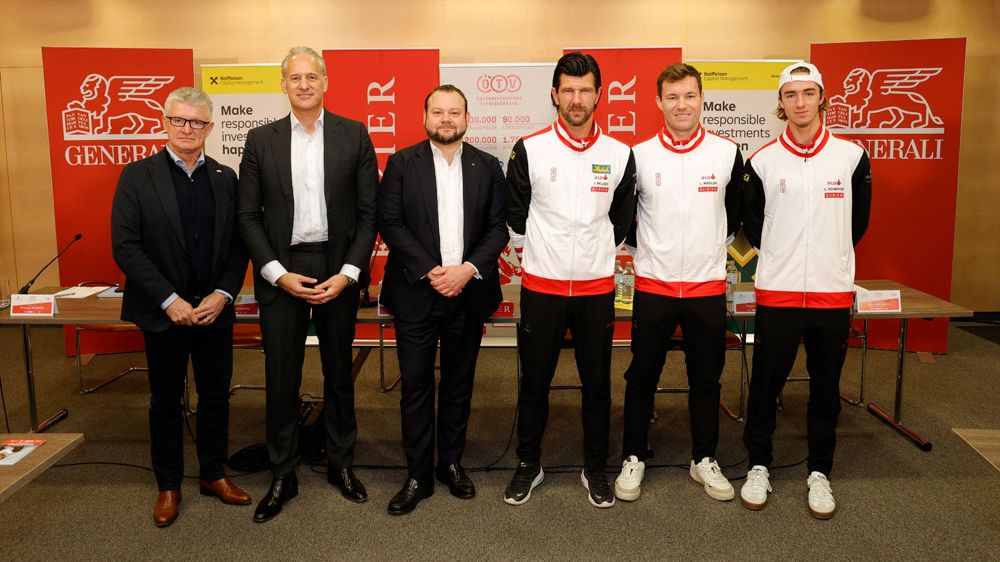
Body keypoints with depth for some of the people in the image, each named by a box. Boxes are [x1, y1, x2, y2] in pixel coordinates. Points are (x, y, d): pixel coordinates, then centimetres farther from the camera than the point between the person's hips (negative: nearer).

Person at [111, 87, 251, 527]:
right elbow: (125, 246, -10)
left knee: (216, 396, 12)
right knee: (165, 401, 11)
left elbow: (238, 244, 3)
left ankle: (213, 475, 30)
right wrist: (169, 301, -16)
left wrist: (223, 294, -10)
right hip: (163, 313, -2)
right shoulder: (137, 176, -4)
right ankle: (168, 486, 27)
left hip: (215, 310, 2)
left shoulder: (225, 177, 5)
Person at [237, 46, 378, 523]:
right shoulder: (261, 139, 3)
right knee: (281, 378, 6)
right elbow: (248, 215, 2)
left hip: (338, 269, 0)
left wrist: (347, 273, -10)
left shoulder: (354, 135, 1)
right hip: (280, 272, 0)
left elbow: (368, 211, -1)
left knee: (339, 372, 13)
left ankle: (341, 464, 30)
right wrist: (277, 273, -9)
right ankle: (283, 476, 23)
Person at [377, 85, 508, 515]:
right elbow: (389, 223, -5)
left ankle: (451, 463, 29)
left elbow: (498, 226, 2)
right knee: (416, 385, 4)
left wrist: (468, 269, -13)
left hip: (468, 291, 2)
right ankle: (418, 476, 16)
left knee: (459, 382, 12)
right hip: (416, 292, -1)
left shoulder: (487, 166, 6)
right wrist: (429, 271, -14)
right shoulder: (402, 163, 1)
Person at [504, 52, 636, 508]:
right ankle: (528, 464, 27)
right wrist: (535, 253, 9)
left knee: (597, 383, 10)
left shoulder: (620, 155, 1)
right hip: (541, 286, -1)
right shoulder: (530, 149, -4)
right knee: (534, 381, 9)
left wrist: (597, 255, 12)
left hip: (597, 288, 1)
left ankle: (595, 469, 27)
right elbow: (515, 214, 5)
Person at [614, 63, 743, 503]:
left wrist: (714, 245, 12)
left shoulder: (727, 152, 0)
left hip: (708, 286, 1)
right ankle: (633, 458, 23)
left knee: (706, 379, 11)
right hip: (653, 285, -1)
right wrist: (642, 247, 7)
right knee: (642, 376, 7)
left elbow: (738, 211, 14)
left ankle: (704, 459, 28)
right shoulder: (639, 155, -2)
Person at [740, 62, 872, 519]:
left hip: (833, 292, 1)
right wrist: (784, 257, 10)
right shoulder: (762, 161, -1)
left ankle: (819, 472, 27)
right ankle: (759, 465, 24)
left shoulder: (851, 155, 0)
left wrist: (827, 257, 12)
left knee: (826, 388, 11)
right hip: (777, 292, -1)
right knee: (765, 384, 7)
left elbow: (858, 221, 10)